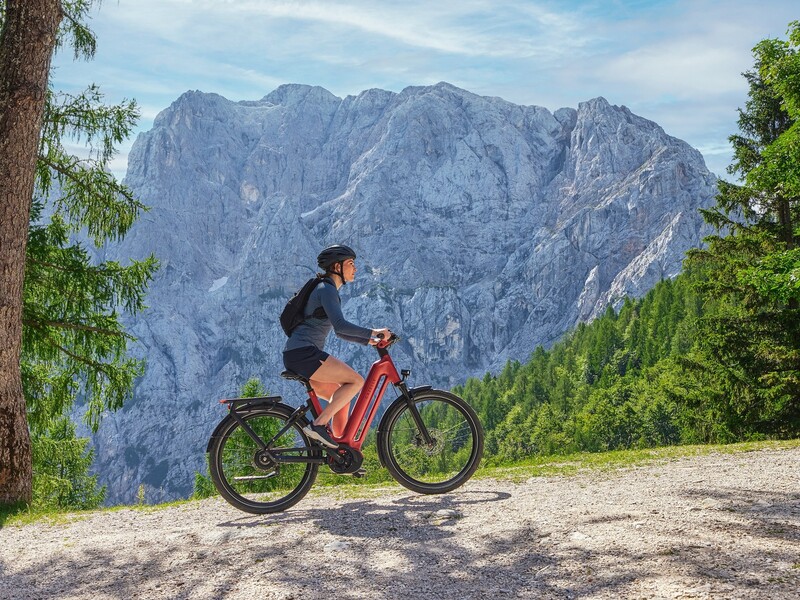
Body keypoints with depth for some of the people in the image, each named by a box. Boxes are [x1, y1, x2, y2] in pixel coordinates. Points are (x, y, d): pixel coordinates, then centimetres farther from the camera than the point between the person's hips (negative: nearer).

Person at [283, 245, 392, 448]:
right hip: (303, 352, -10)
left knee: (342, 397, 11)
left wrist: (368, 341, 17)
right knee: (356, 381, -14)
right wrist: (372, 332, -18)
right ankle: (318, 425, -16)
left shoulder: (330, 291, 23)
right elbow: (340, 325, -23)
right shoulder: (326, 289, -8)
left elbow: (340, 331, 27)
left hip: (297, 355, 10)